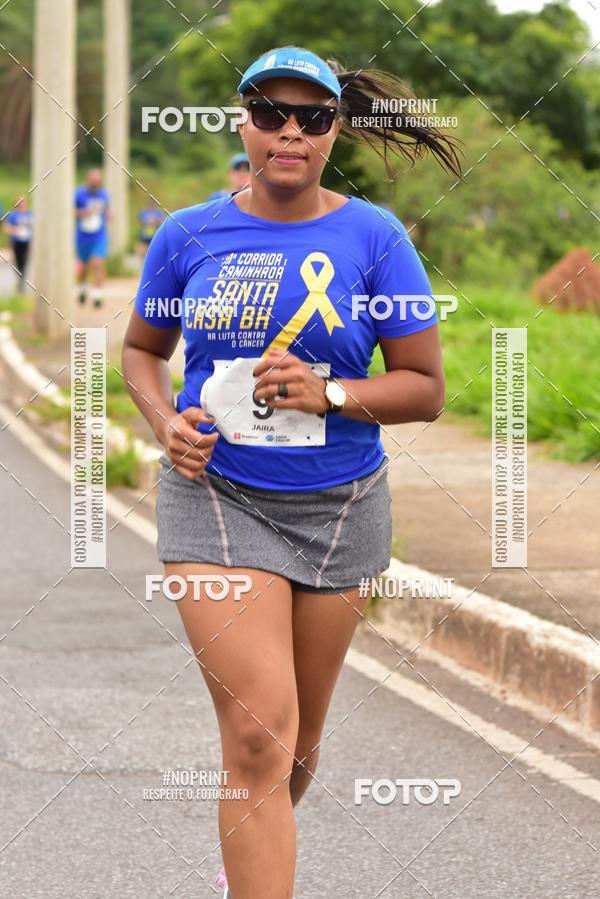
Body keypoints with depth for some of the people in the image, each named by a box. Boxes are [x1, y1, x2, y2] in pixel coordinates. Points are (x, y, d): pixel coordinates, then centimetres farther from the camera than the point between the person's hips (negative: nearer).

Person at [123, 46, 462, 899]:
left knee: (297, 741, 17)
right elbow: (142, 349, 15)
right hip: (216, 496, -1)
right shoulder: (188, 235, 0)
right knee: (258, 733, -16)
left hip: (336, 507, 1)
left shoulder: (374, 238, -5)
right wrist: (166, 422, -5)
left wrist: (329, 395, -20)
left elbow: (425, 388, -3)